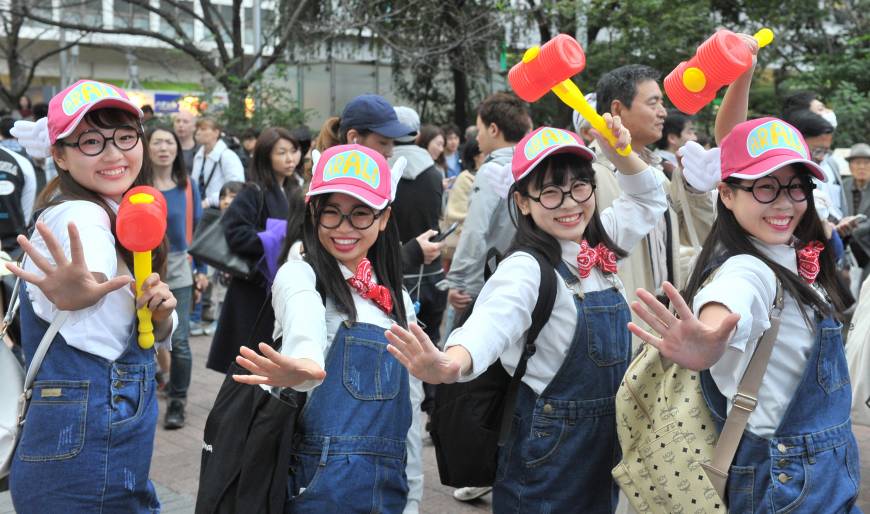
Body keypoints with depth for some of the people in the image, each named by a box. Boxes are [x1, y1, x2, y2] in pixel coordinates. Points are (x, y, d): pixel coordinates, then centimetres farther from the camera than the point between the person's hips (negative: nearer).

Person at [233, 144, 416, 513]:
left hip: (388, 481, 6)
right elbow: (304, 327, -34)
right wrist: (305, 364, -53)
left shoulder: (394, 295, 10)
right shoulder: (299, 275, -11)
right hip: (321, 479, -6)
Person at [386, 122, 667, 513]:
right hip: (548, 452, -7)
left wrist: (619, 152, 2)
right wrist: (451, 364, -59)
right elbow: (494, 320, -38)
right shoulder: (526, 268, -18)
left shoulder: (599, 248, 3)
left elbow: (650, 198, 20)